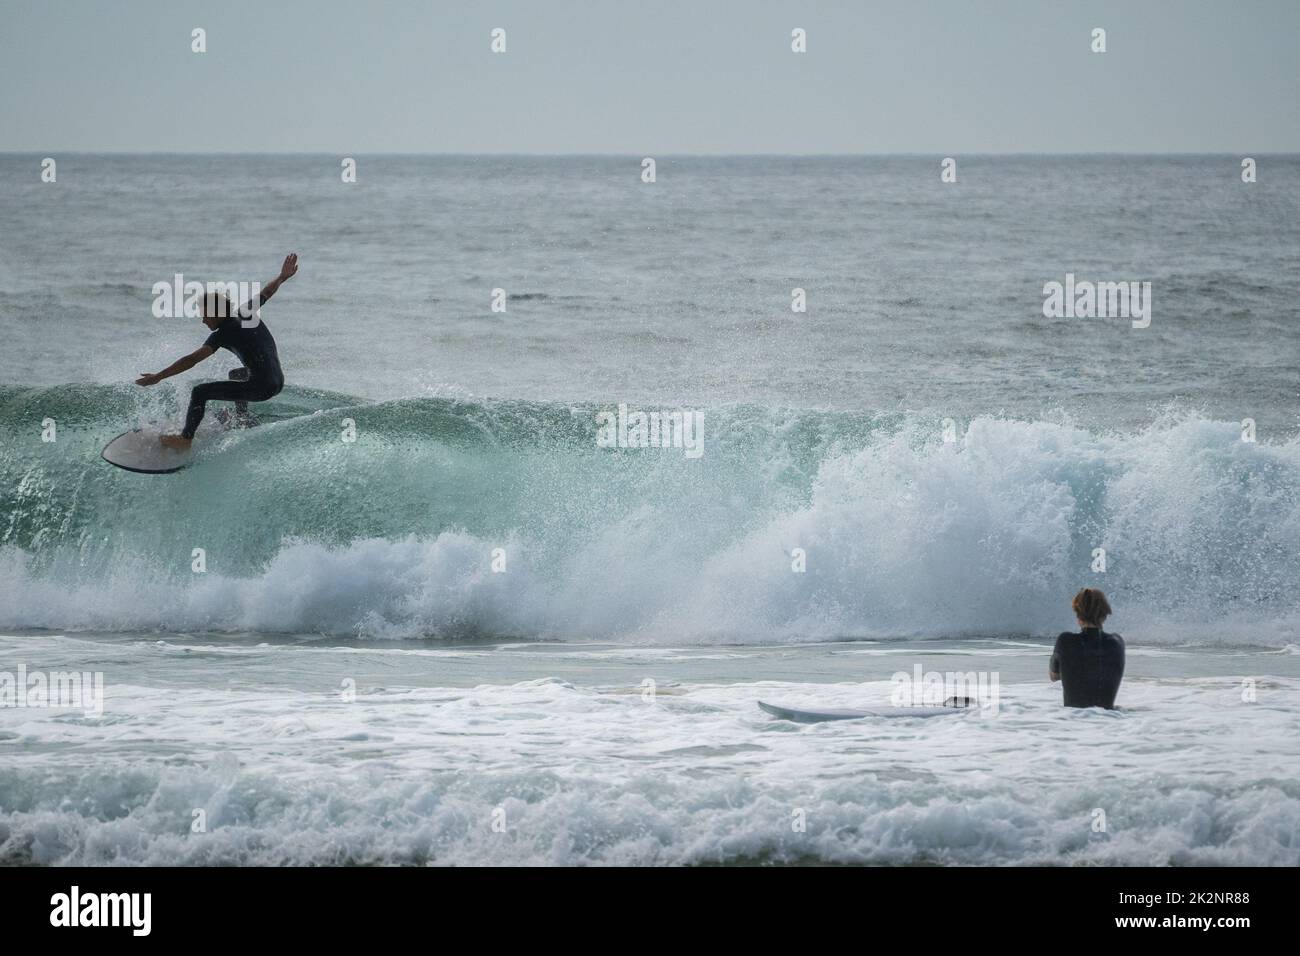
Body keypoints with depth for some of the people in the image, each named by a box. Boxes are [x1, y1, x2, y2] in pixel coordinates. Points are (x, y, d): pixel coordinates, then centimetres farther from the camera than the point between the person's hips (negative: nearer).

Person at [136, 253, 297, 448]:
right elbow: (266, 292, 23)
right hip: (278, 382, 9)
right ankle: (243, 420, 47)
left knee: (200, 393, -8)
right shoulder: (246, 311, 5)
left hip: (261, 388, -9)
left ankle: (185, 438, -2)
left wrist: (159, 376, -24)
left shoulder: (223, 335, -14)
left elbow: (193, 360, -22)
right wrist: (283, 277, 40)